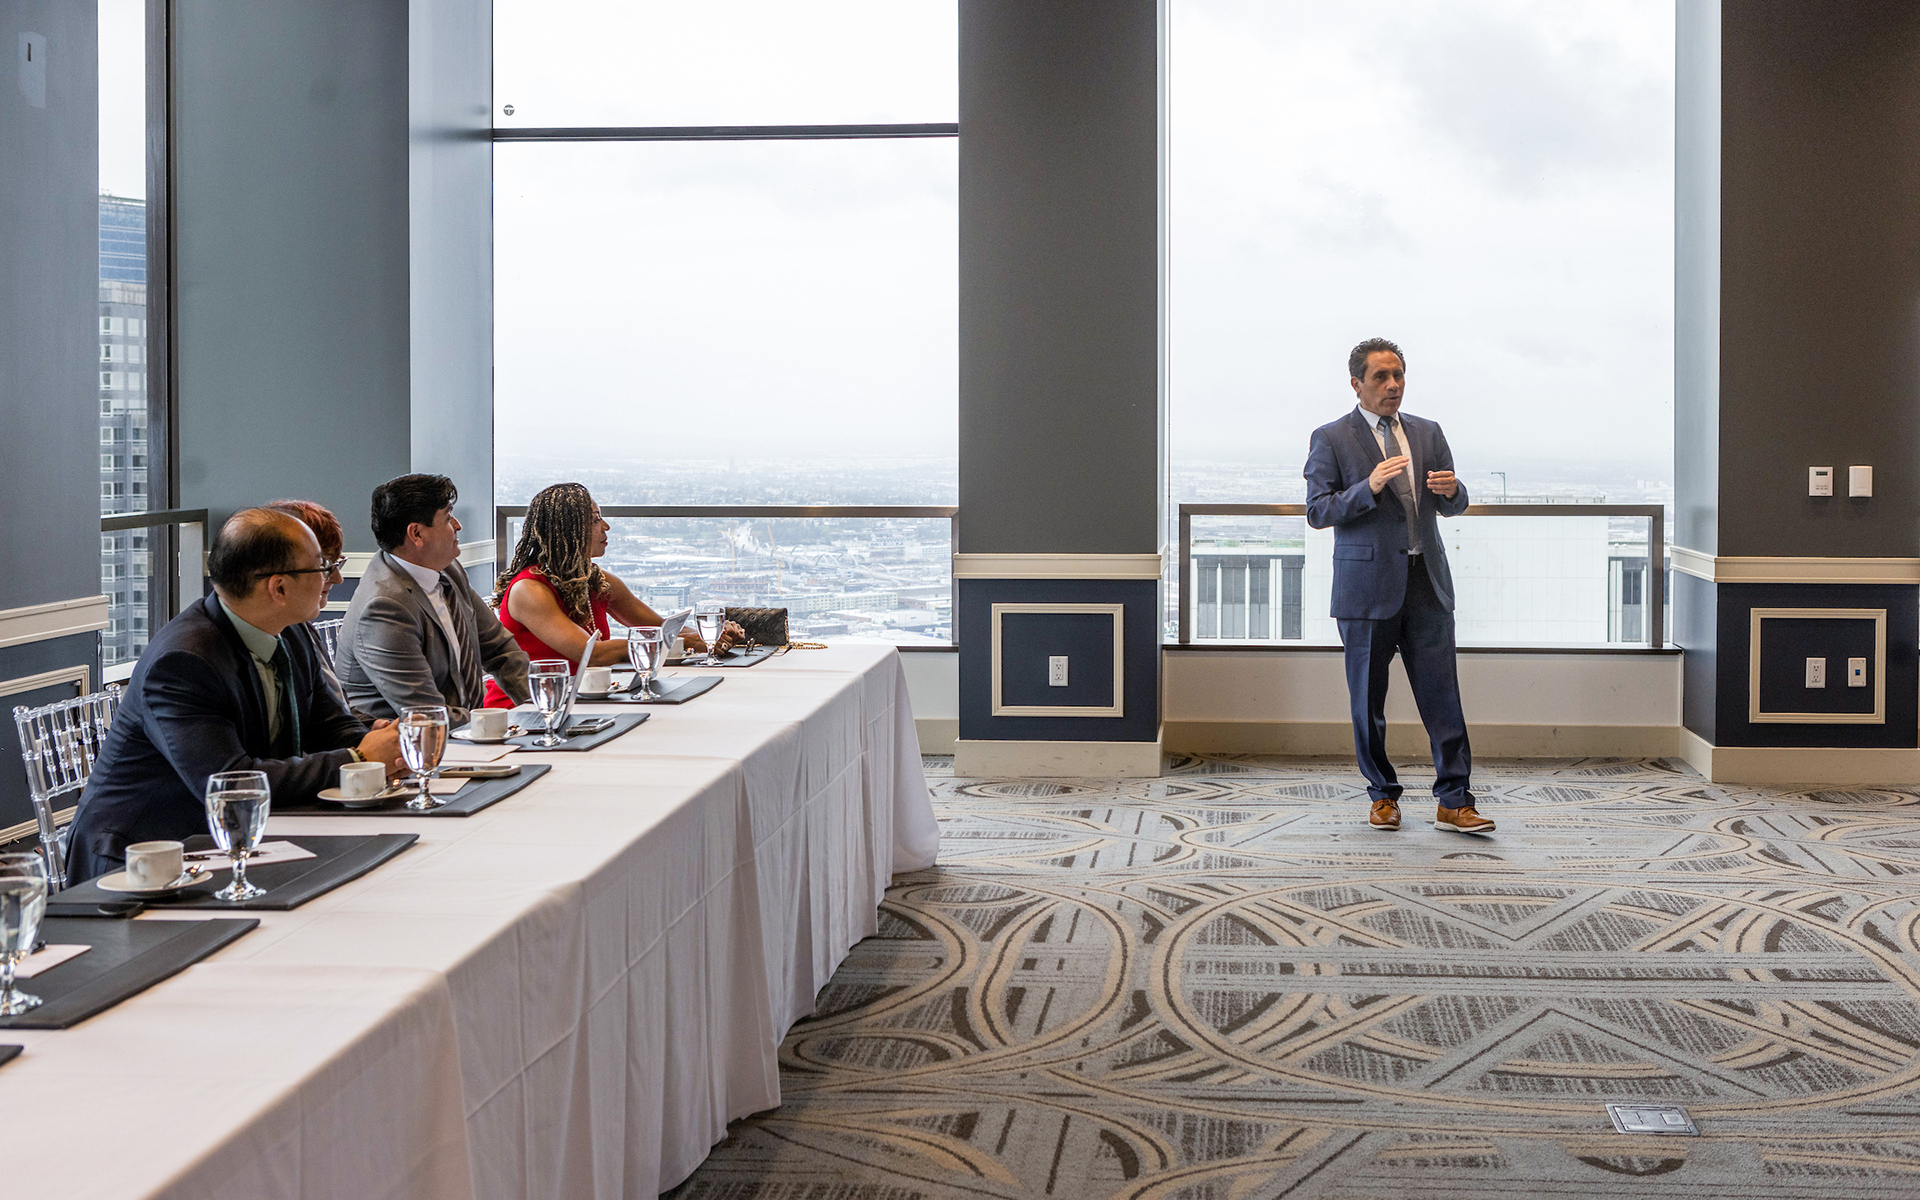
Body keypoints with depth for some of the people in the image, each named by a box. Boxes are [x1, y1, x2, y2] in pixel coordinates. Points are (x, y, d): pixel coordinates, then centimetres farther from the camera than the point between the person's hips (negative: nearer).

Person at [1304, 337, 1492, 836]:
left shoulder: (1427, 433, 14)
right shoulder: (1330, 439, 1)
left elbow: (1453, 506, 16)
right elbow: (1317, 510, -6)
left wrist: (1452, 489, -8)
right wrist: (1368, 487, -20)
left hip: (1427, 582, 3)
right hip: (1367, 584, -3)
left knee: (1442, 694, -3)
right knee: (1368, 700, 4)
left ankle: (1453, 803, -1)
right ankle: (1383, 796, 18)